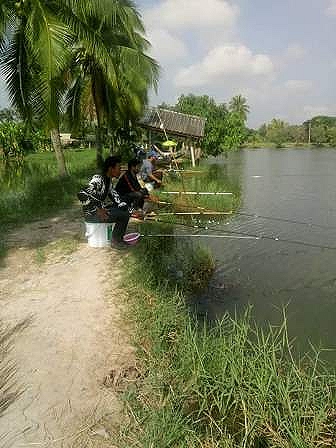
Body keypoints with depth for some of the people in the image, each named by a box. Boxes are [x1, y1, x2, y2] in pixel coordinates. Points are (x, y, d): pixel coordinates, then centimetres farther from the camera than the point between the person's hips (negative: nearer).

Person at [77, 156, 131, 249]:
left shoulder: (108, 180, 6)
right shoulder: (98, 180, -22)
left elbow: (114, 195, 17)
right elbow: (81, 194, -32)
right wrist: (97, 210, -32)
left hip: (101, 208, 10)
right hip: (92, 214, -10)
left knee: (124, 207, 16)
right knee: (124, 215, -19)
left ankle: (120, 236, 18)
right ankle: (115, 241, -2)